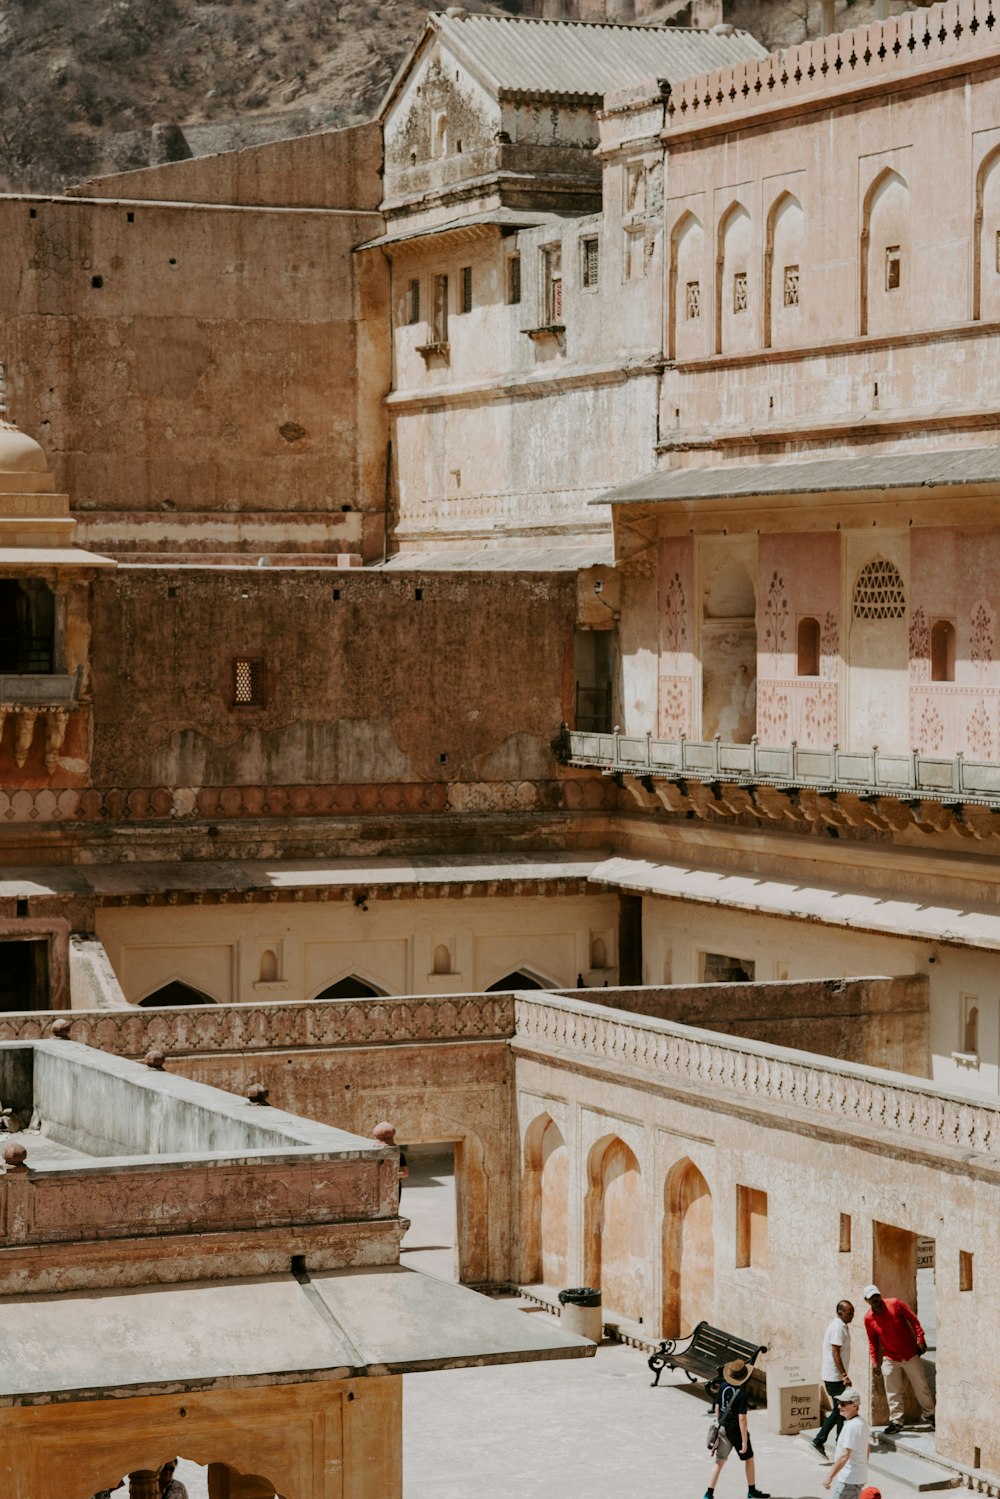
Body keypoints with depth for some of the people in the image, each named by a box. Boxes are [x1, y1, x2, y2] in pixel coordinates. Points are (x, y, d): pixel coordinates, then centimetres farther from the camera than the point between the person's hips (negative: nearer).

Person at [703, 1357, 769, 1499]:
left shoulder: (723, 1386, -3)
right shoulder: (742, 1394, -21)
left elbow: (717, 1407, 7)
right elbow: (742, 1418, -21)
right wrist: (744, 1440, -17)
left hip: (723, 1428, 5)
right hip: (736, 1430, -5)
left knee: (719, 1461, 10)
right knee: (749, 1458, 15)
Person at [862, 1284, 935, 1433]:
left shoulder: (895, 1304, -13)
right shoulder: (868, 1318, -6)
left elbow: (913, 1319, -6)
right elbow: (872, 1341, 6)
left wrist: (920, 1339, -11)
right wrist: (874, 1361, 2)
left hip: (910, 1354, -1)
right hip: (890, 1358, 1)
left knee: (921, 1386, 8)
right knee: (893, 1392, 2)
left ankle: (930, 1415, 23)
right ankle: (896, 1421, 11)